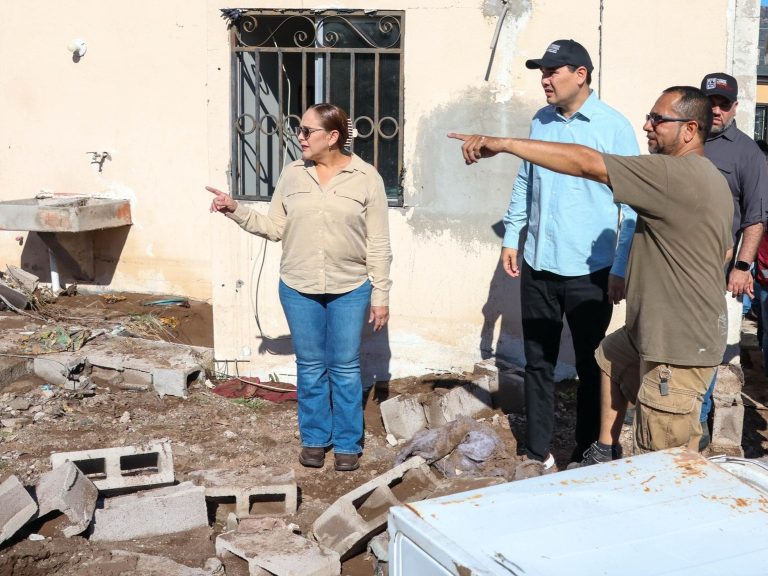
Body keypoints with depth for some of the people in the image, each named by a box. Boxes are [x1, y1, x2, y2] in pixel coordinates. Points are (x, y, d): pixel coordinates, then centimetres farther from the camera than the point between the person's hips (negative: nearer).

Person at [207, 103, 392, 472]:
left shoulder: (366, 178, -6)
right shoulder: (292, 175, 2)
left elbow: (378, 244, -5)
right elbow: (274, 228, 6)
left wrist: (381, 295, -5)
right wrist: (236, 211, -6)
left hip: (349, 290, -2)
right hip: (298, 289, 3)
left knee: (345, 368, 6)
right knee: (310, 367, 12)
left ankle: (348, 444, 19)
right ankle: (314, 438, 27)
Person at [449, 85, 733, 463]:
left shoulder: (675, 174, -22)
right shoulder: (712, 179, 11)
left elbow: (585, 163, -25)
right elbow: (724, 250, 21)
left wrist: (504, 143, -23)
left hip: (680, 346, -11)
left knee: (665, 466, -2)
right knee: (610, 357, 33)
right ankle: (605, 451, 37)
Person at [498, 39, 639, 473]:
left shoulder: (614, 127, -10)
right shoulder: (541, 122, 5)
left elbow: (632, 202, -10)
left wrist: (622, 269, -11)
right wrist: (511, 237, 12)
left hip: (589, 271, -5)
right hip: (538, 266, 5)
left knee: (591, 366, 9)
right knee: (538, 362, 12)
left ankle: (587, 454, 24)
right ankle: (539, 453, 24)